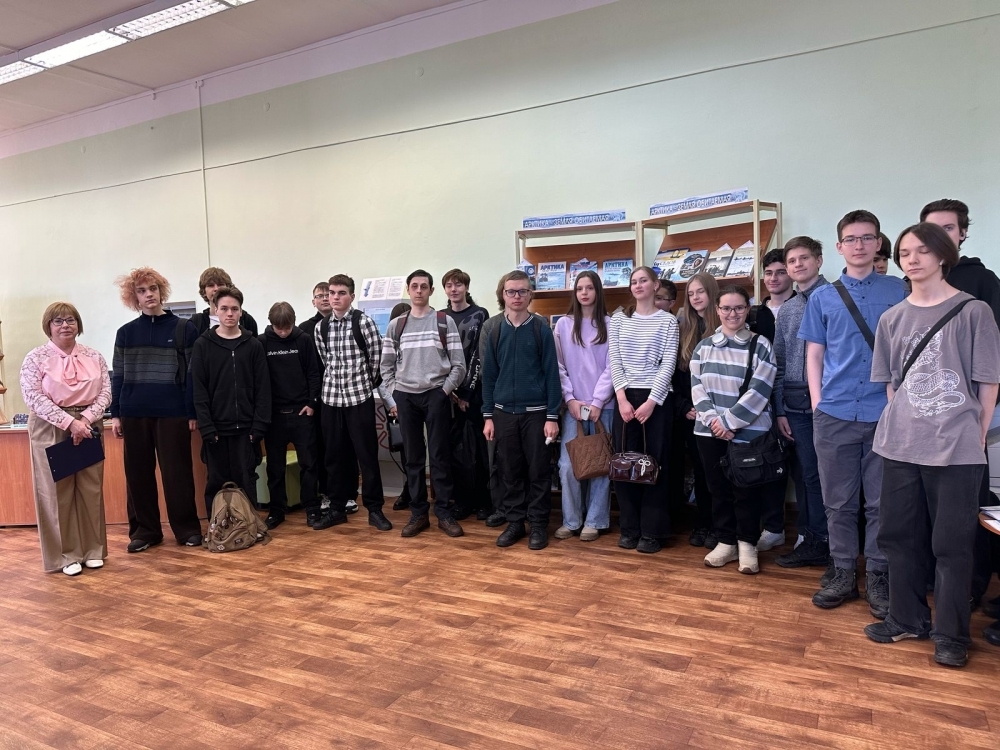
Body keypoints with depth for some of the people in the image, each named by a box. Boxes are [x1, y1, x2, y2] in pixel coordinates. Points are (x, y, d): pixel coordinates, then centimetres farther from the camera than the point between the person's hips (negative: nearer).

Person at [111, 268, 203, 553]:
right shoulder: (125, 333, 9)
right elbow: (117, 376, 10)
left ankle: (187, 528, 12)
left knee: (177, 472, 2)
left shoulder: (184, 328, 1)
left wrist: (193, 412, -5)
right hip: (134, 413, 3)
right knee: (138, 473, 8)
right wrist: (116, 414, 5)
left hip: (173, 412, -3)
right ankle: (144, 530, 19)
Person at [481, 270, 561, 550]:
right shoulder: (494, 330, 4)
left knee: (538, 470, 4)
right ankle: (515, 521, 22)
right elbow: (488, 375, 7)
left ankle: (538, 524, 16)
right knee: (509, 471, 9)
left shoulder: (541, 329, -3)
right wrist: (488, 415, 4)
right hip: (504, 412, 3)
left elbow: (551, 373, -4)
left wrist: (552, 416, -8)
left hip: (535, 411, -2)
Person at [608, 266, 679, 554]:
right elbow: (614, 362, 3)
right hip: (625, 397, 2)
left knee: (653, 463, 0)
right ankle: (629, 528, 16)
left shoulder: (667, 321, 2)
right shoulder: (618, 319, 9)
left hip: (656, 399, -2)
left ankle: (652, 531, 10)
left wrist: (651, 401, -13)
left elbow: (668, 365, -4)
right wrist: (622, 398, -8)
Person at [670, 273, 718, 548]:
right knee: (699, 468, 9)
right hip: (688, 412, 3)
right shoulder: (683, 328, 10)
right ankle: (702, 524, 18)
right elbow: (675, 372, 8)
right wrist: (684, 407, -3)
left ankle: (716, 526, 11)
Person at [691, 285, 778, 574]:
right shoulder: (704, 346, 8)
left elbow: (759, 392, -12)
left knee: (747, 490, 5)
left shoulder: (760, 345, -4)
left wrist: (728, 421, -15)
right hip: (710, 432, 4)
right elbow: (697, 388, 3)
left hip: (748, 432, -3)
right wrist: (712, 420, -11)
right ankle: (726, 541, 25)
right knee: (718, 488, 11)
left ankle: (747, 544, 22)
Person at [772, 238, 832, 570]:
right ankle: (810, 540, 20)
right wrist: (780, 409, 10)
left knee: (824, 473, -1)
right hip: (795, 404, 6)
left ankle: (824, 543, 11)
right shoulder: (785, 311, 15)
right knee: (804, 474, 10)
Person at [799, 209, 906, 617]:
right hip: (834, 414, 1)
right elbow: (814, 355, 9)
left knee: (881, 501, 6)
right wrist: (817, 404, 1)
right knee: (839, 501, 9)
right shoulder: (822, 298, 9)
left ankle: (878, 576, 19)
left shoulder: (898, 290, 6)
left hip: (885, 413, -1)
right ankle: (842, 572, 21)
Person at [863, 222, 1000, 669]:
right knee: (900, 536, 12)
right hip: (900, 446, 4)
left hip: (956, 448, -4)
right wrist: (898, 428, 6)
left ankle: (951, 635, 18)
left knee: (951, 543, 4)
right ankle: (908, 619, 27)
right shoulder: (892, 319, 9)